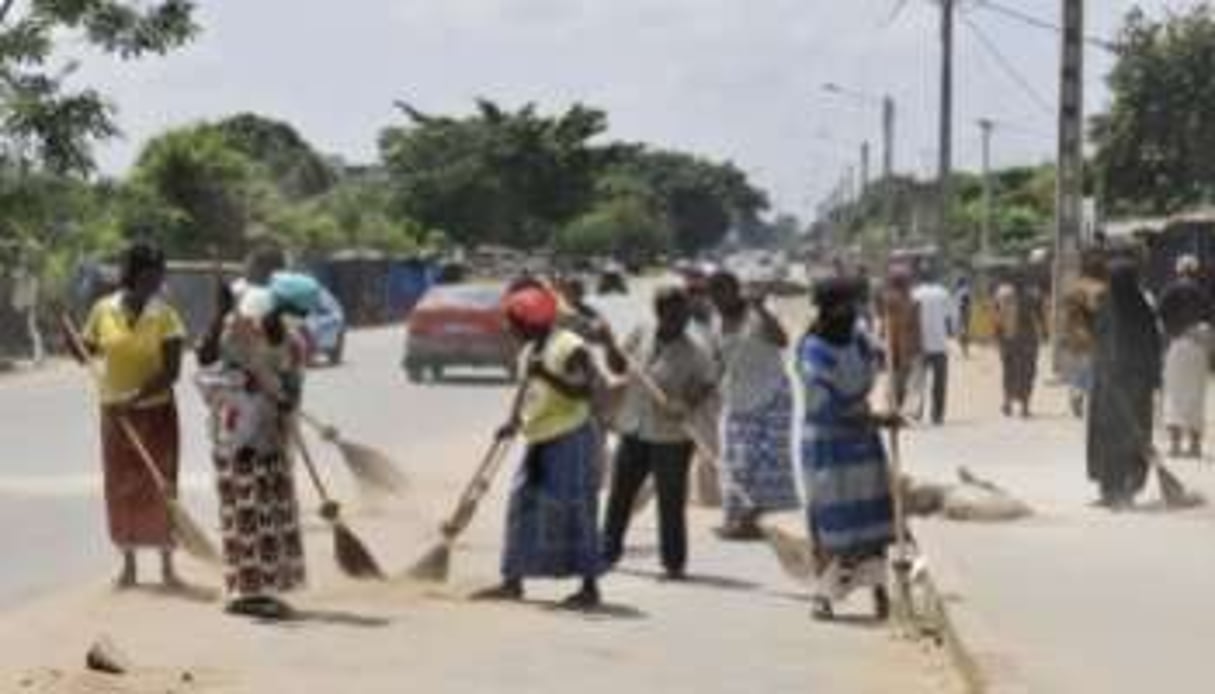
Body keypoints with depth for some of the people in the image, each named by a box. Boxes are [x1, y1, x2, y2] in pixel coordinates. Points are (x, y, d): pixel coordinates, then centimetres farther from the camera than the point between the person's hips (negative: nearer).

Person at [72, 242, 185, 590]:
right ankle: (128, 565, 18)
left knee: (160, 485, 2)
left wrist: (136, 396, -23)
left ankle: (167, 565, 12)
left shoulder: (165, 316, -9)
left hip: (156, 411, -2)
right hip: (114, 412, 2)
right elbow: (85, 354, 7)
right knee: (121, 486, 6)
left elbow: (172, 372, -14)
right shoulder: (103, 310, -3)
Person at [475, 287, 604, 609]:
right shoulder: (531, 351, 13)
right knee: (523, 505, 9)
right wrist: (514, 423, 8)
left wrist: (547, 374, -32)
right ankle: (512, 582, 17)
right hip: (539, 440, 9)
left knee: (574, 508, -8)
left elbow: (583, 391, -24)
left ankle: (590, 587, -4)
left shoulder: (570, 348, -14)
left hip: (570, 439, -9)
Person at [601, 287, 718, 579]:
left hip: (670, 437, -4)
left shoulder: (692, 354, -11)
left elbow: (709, 381, -2)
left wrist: (688, 405, -18)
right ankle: (609, 551, 26)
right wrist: (609, 345, -4)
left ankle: (674, 561, 10)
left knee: (671, 501, 0)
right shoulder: (641, 336, 2)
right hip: (633, 431, 4)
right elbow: (618, 366, 14)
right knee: (620, 493, 12)